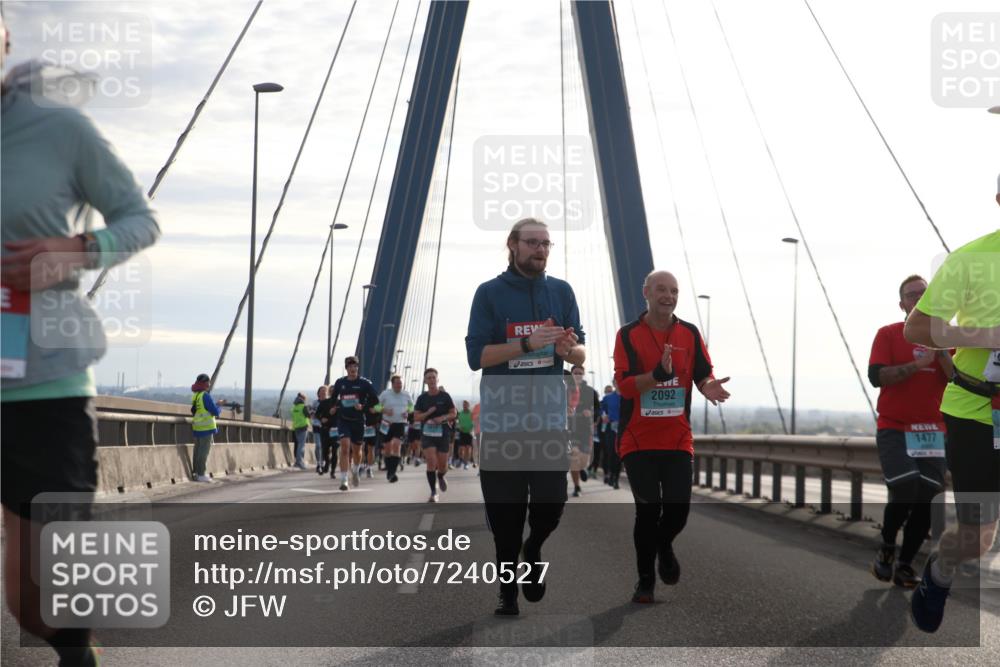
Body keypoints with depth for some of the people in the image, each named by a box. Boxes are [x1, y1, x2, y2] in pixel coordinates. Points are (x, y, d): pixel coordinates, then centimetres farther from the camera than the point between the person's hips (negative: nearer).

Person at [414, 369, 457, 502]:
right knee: (431, 461, -15)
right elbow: (416, 417, 3)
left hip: (443, 432, 0)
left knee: (442, 465, 4)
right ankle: (434, 493, -7)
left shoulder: (445, 396, 0)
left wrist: (443, 417, -15)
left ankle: (440, 477, 42)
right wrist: (428, 413, -15)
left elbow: (453, 414, 5)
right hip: (427, 432, 0)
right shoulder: (422, 398, 3)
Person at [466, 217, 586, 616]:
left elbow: (580, 355, 8)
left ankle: (532, 550, 29)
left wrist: (569, 349, -16)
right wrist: (528, 344, -20)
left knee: (552, 503, -3)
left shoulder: (561, 291, 7)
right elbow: (476, 356, -9)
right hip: (501, 418, -2)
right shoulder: (490, 293, -2)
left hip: (549, 415, 2)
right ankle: (507, 587, 17)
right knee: (506, 508, 1)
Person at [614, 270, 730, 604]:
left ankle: (663, 546, 31)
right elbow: (624, 385, -13)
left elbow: (703, 375, 5)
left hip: (677, 438, 2)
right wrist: (659, 373, -28)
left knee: (678, 508, -5)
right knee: (648, 510, -5)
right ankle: (645, 581, 12)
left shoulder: (690, 334, 5)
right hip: (638, 439, -2)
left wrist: (708, 386, -19)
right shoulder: (628, 335, -4)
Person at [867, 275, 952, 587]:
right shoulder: (888, 334, 0)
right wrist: (918, 363, -18)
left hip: (932, 431, 4)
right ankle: (886, 550, 4)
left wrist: (942, 353, -14)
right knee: (905, 489, -20)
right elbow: (876, 376, -12)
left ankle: (905, 566, 10)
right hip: (894, 429, -4)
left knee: (925, 500, -2)